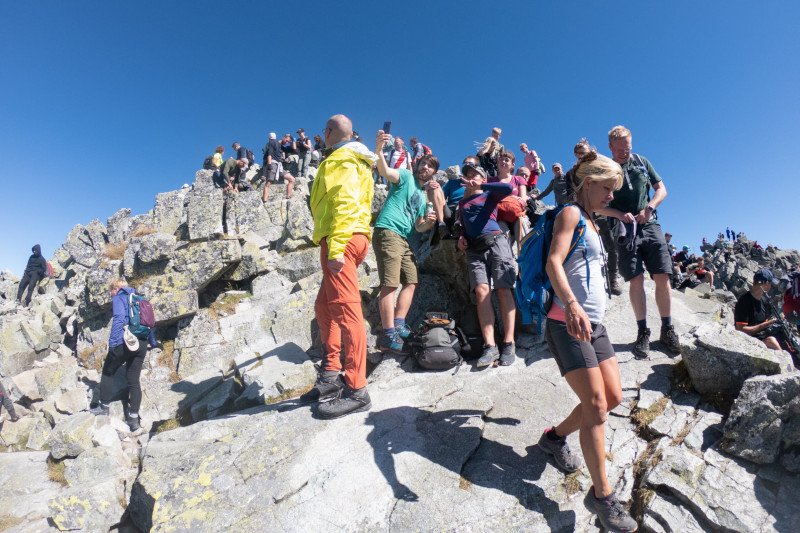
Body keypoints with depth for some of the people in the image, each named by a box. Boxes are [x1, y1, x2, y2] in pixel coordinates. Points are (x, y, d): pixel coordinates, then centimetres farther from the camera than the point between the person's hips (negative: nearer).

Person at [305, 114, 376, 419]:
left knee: (345, 310, -13)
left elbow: (344, 203, -17)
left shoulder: (340, 159, -2)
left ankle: (356, 390, -10)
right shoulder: (355, 160, 28)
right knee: (325, 307, 13)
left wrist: (336, 246, -24)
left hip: (340, 239, -10)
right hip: (353, 237, 11)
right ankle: (331, 376, 19)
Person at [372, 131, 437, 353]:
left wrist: (429, 222, 3)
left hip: (404, 239, 9)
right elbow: (385, 171, -19)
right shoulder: (406, 176, 4)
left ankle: (398, 326, 12)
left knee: (411, 282, 8)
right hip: (387, 232, -9)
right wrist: (378, 150, -38)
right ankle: (388, 336, -15)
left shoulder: (423, 196, 26)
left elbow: (419, 227, 25)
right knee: (390, 284, -15)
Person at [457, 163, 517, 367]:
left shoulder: (490, 195, 13)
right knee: (482, 291, -17)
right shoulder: (462, 203, 28)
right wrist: (461, 238, 13)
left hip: (495, 242, -3)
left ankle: (508, 344, -13)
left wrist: (479, 186, -5)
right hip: (474, 249, 3)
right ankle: (490, 346, -23)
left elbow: (507, 188, -8)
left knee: (503, 290, -13)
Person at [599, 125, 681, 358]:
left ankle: (667, 330, 9)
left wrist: (648, 208, -5)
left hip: (650, 226, 3)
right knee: (636, 280, -7)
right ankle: (643, 332, 3)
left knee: (663, 278, -4)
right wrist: (621, 215, -17)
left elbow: (661, 189, 14)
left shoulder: (641, 162, 13)